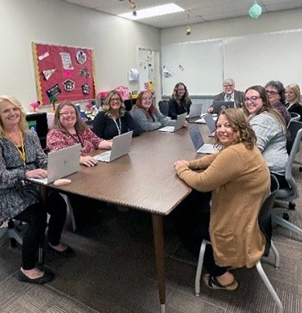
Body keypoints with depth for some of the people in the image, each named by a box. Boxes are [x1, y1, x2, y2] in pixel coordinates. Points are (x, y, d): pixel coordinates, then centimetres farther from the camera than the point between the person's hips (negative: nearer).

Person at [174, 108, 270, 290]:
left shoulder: (234, 153, -32)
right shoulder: (245, 146, 2)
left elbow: (202, 183, -27)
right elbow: (214, 159, 14)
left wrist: (181, 170, -9)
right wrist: (189, 164, 0)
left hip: (239, 228, -9)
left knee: (186, 226, 10)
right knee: (192, 209, 23)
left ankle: (223, 277, 17)